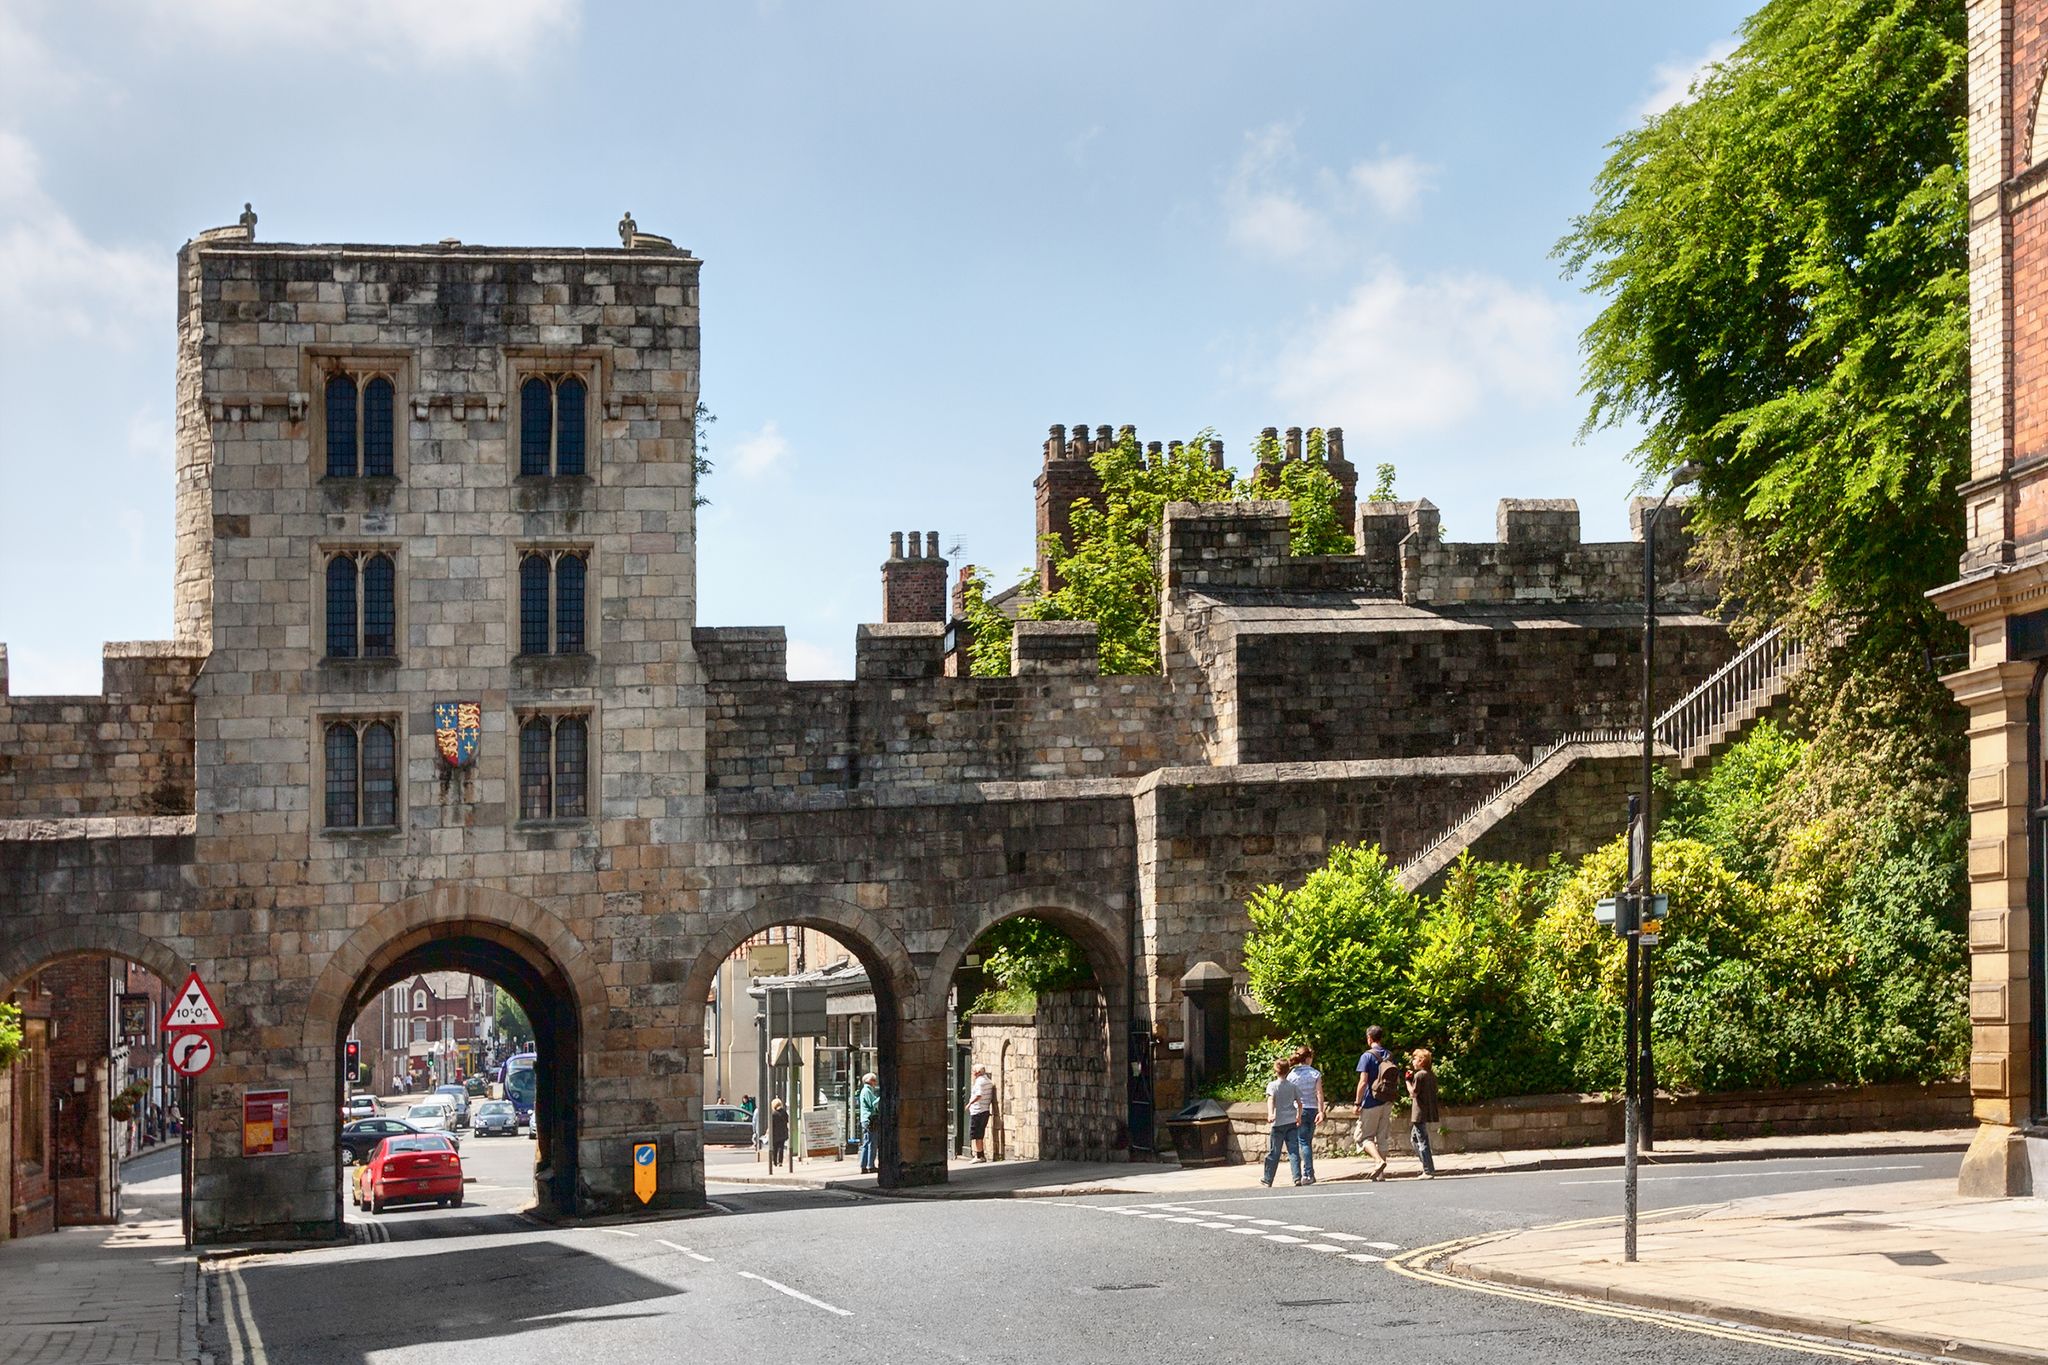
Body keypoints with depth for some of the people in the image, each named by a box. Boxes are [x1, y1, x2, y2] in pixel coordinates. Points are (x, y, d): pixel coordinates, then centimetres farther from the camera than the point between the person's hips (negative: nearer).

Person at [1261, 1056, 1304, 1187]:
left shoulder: (1272, 1085, -6)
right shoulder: (1292, 1085, 5)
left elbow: (1271, 1100, -22)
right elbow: (1299, 1102, 9)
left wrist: (1270, 1114, -35)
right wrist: (1299, 1116, 22)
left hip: (1279, 1123, -3)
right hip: (1292, 1122, 3)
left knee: (1274, 1152, 6)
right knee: (1294, 1150, 2)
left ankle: (1268, 1179, 16)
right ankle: (1297, 1177, -6)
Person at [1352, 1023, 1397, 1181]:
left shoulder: (1367, 1056, -10)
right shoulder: (1390, 1056, 9)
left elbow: (1363, 1082, -16)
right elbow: (1398, 1081, 12)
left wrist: (1358, 1103, -10)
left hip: (1371, 1102, -6)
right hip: (1387, 1103, 6)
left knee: (1364, 1136, 2)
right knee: (1382, 1137, 11)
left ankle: (1379, 1161, -21)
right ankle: (1380, 1173, 12)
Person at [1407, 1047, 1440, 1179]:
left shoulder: (1419, 1075, -14)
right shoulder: (1432, 1075, 13)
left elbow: (1414, 1092, -19)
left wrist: (1408, 1080, -6)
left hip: (1420, 1113, -9)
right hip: (1430, 1112, 9)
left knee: (1422, 1142, -4)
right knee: (1414, 1138, 20)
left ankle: (1429, 1171, -4)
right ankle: (1428, 1166, 18)